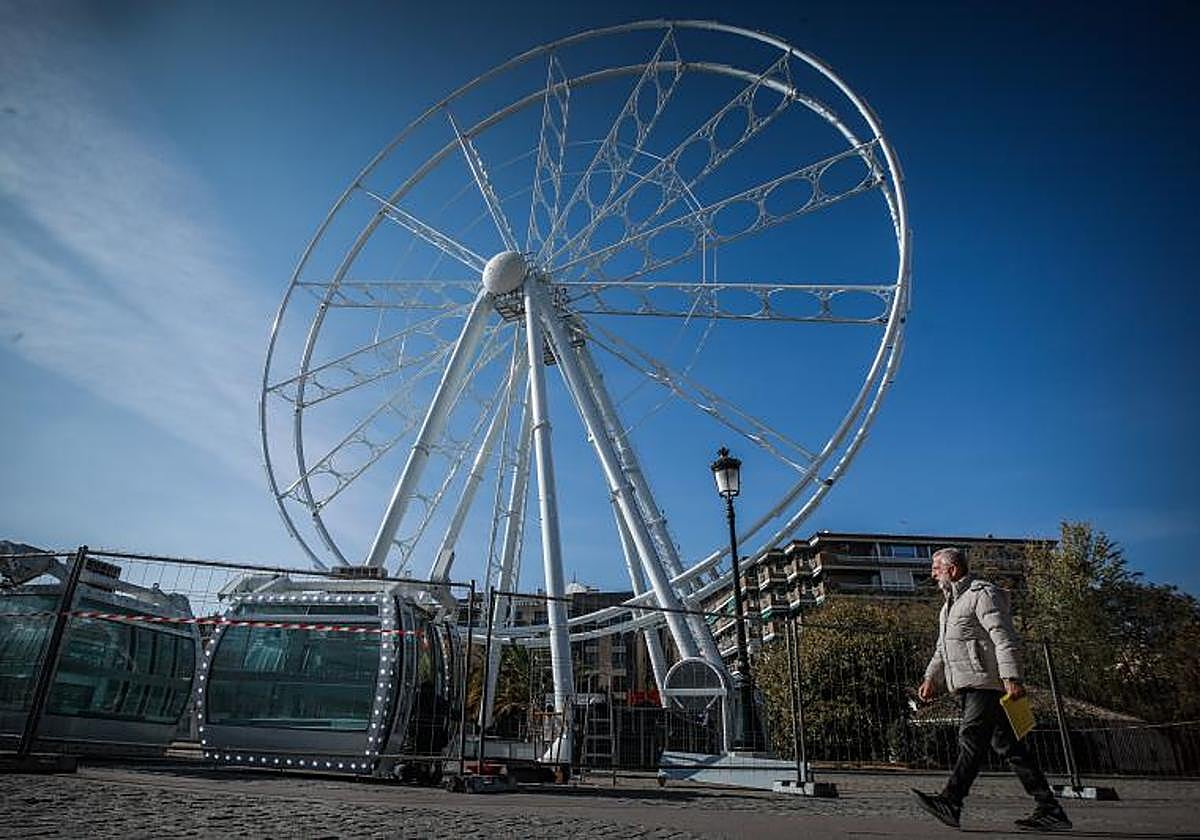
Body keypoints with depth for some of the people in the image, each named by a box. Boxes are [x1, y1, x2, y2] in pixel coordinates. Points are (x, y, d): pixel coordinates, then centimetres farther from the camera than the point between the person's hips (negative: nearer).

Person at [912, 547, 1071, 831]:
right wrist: (931, 678, 16)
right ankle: (1049, 810, 13)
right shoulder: (951, 604, 23)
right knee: (1007, 745, 9)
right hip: (967, 687, 10)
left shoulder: (982, 594, -6)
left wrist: (1011, 677, -25)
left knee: (971, 738, -15)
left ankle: (950, 802, -21)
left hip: (987, 683, -10)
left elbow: (1005, 639, -16)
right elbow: (943, 649, 26)